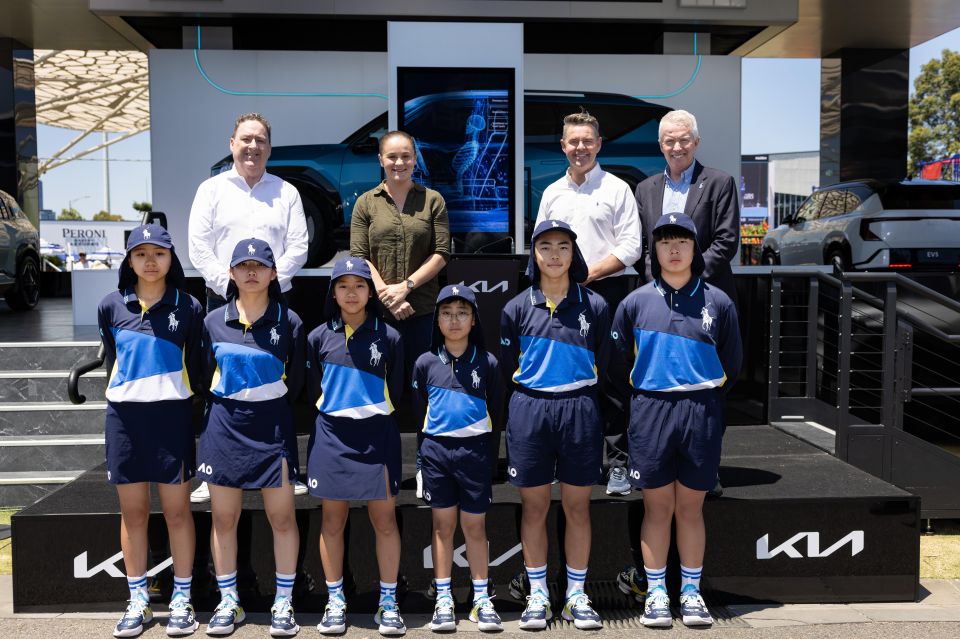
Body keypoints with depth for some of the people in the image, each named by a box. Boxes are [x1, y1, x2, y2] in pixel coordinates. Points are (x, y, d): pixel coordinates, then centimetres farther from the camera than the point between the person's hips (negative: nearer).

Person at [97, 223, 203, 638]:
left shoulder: (188, 307, -1)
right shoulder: (112, 306, 4)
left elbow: (195, 367, 6)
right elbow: (112, 359, 16)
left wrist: (188, 407, 6)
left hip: (172, 415, -2)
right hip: (124, 416, 2)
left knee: (177, 510, 3)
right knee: (133, 512, 9)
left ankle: (181, 601, 15)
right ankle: (138, 602, 21)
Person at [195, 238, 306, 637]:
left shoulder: (288, 321, -3)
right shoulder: (214, 321, 3)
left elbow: (295, 381, 3)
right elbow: (206, 377, 10)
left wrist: (269, 407, 6)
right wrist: (230, 407, 9)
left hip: (272, 427, -2)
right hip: (224, 427, 2)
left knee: (282, 517, 1)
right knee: (223, 518, 8)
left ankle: (283, 604, 15)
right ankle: (228, 603, 23)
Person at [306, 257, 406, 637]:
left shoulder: (388, 336, -2)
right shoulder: (319, 336, 2)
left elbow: (395, 390, 6)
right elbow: (312, 390, 11)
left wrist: (373, 412, 5)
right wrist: (336, 410, 7)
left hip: (377, 437, -1)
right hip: (332, 437, 1)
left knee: (384, 520, 4)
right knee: (333, 521, 9)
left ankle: (388, 603, 16)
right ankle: (335, 602, 23)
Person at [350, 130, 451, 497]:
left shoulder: (433, 201, 5)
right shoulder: (366, 203, 6)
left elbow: (441, 254, -1)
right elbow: (358, 257, 0)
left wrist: (405, 286, -11)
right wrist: (386, 295, -12)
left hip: (423, 308, 0)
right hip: (378, 309, 1)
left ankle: (426, 465, 18)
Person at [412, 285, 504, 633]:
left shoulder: (487, 362, -1)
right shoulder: (426, 363, 2)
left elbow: (496, 409, 6)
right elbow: (418, 411, 10)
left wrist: (491, 450, 6)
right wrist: (424, 449, 9)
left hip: (475, 450, -1)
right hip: (436, 450, 1)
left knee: (475, 526, 6)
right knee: (443, 526, 8)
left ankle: (481, 600, 18)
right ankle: (443, 601, 17)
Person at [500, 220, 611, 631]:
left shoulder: (593, 306, 2)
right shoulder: (517, 308, 3)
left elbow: (601, 364, 9)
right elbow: (508, 367, 8)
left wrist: (575, 391, 7)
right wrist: (536, 389, 7)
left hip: (579, 410, 0)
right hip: (529, 411, 0)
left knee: (577, 508, 8)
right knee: (534, 508, 8)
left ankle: (576, 596, 22)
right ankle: (537, 596, 21)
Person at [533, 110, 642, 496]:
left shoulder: (617, 189, 1)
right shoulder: (552, 193, 14)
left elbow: (631, 247, -5)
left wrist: (588, 273, -13)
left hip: (606, 291, -4)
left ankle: (618, 463, 6)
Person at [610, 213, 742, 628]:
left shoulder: (717, 302, 4)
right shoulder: (636, 302, 3)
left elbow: (731, 364, 11)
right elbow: (618, 363, 10)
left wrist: (704, 400, 10)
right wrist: (640, 403, 9)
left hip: (701, 414, 0)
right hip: (650, 411, 0)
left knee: (690, 508, 9)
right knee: (657, 509, 6)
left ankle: (692, 593, 22)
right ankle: (655, 593, 18)